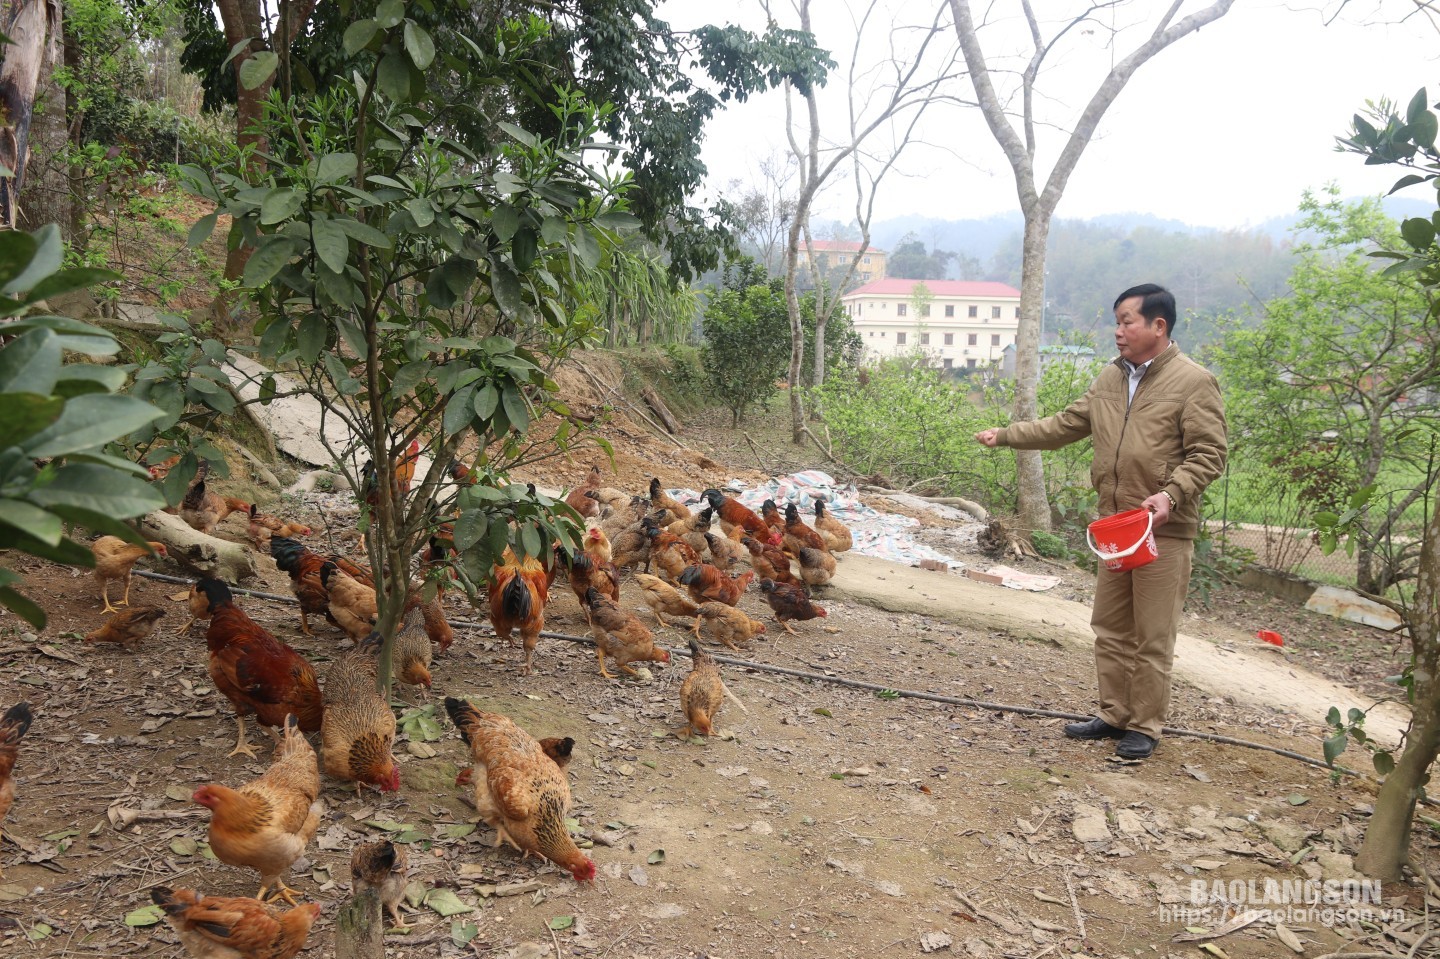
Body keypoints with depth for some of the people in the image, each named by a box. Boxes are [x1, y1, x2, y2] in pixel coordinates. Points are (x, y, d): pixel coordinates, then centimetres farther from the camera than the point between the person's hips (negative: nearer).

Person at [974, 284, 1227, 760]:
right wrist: (1004, 435, 9)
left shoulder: (1194, 381, -7)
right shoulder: (1110, 379, 12)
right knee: (1110, 629, 13)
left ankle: (1145, 727, 15)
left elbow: (1208, 455, -10)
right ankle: (1114, 715, 26)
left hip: (1165, 531, -7)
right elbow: (1063, 426, 16)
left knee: (1152, 637, 1)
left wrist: (1171, 494, -24)